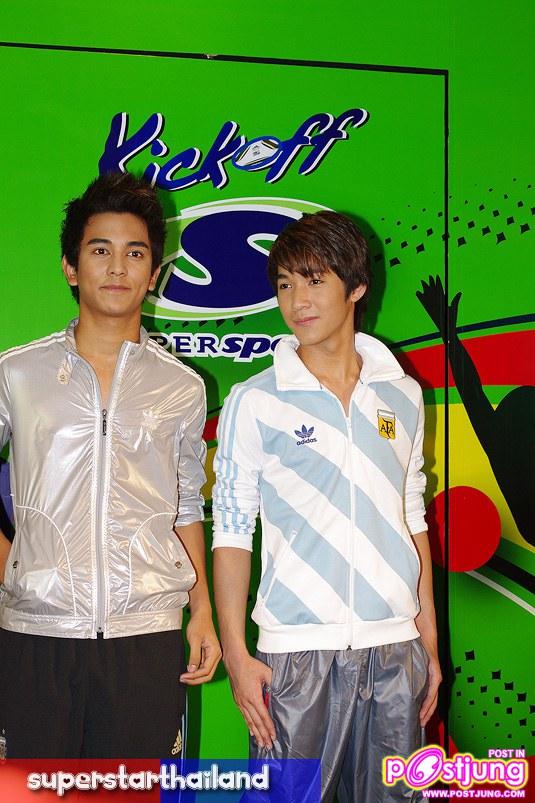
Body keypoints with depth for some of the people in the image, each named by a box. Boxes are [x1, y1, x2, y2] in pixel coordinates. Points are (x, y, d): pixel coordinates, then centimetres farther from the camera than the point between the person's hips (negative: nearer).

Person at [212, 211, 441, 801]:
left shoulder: (402, 394, 8)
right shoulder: (254, 402, -2)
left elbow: (413, 521, 13)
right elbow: (231, 534, -2)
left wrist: (429, 641, 11)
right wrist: (236, 655, -7)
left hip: (395, 649, 3)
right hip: (297, 650, -3)